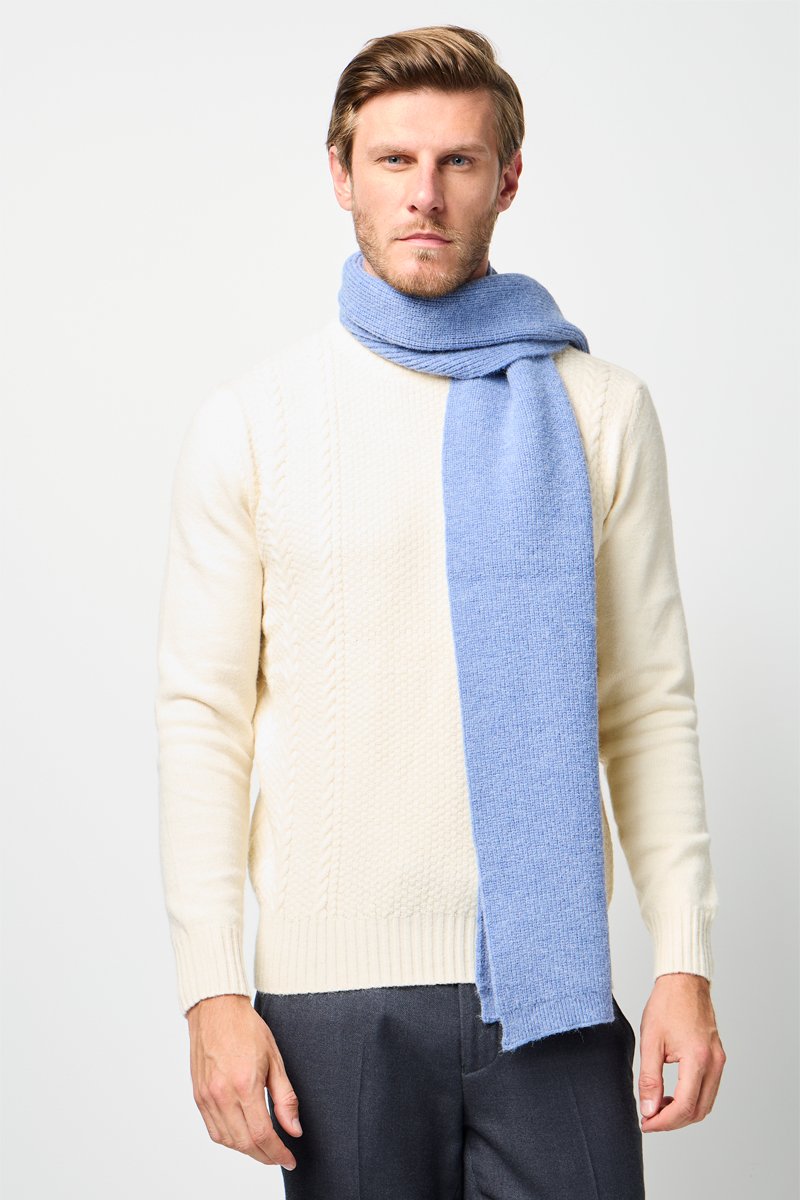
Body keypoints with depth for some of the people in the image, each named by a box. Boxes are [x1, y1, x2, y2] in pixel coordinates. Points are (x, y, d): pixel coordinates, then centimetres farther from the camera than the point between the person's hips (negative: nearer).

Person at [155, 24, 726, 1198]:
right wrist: (213, 990, -6)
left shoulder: (600, 409, 5)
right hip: (331, 991, 0)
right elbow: (203, 717, 0)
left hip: (550, 986, 1)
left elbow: (651, 706, 5)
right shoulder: (252, 418, 3)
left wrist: (686, 963, -1)